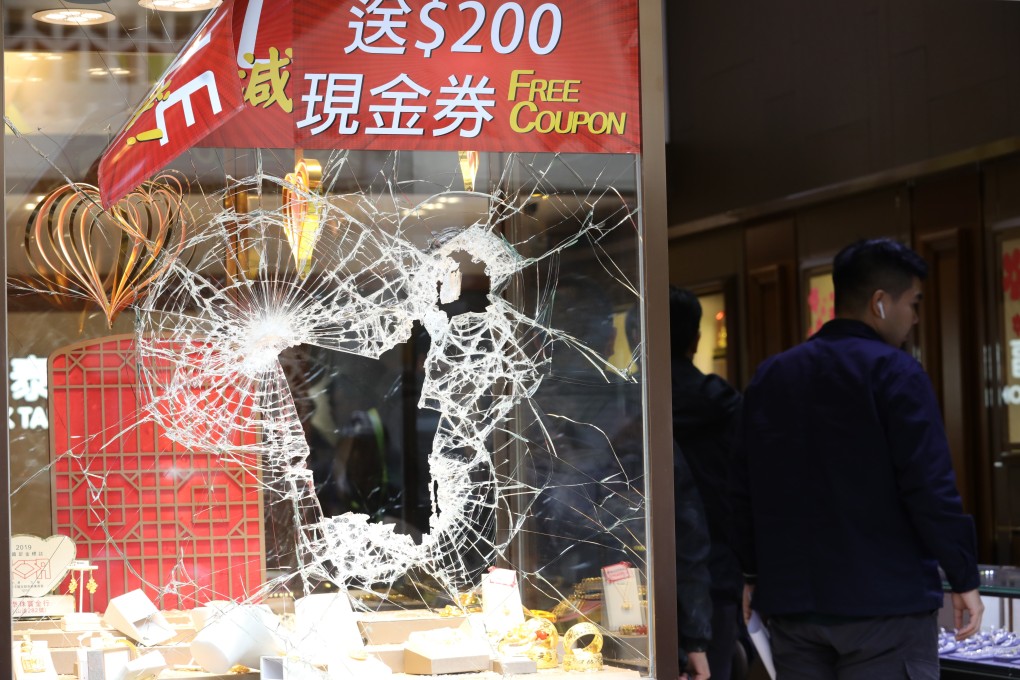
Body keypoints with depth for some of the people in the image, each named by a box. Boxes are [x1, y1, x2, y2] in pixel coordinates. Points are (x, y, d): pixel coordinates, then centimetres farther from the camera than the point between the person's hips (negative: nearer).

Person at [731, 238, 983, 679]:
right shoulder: (893, 371, -8)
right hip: (886, 603, -6)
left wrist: (753, 573, 19)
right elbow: (930, 488, -14)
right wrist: (963, 579, -6)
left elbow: (744, 489, 12)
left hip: (789, 602, 6)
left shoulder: (769, 377, 11)